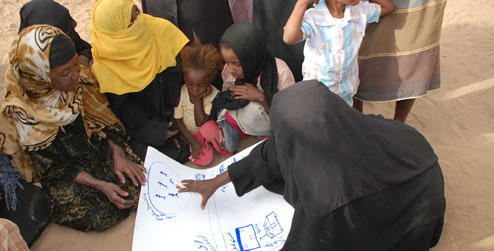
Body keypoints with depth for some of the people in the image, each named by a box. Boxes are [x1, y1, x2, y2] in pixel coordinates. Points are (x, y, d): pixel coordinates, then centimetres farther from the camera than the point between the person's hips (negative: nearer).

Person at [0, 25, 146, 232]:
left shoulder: (80, 78, -15)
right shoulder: (22, 112, -23)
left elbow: (105, 118, -1)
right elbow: (52, 167, -15)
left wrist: (119, 156, -14)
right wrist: (101, 186, -22)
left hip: (100, 149, 3)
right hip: (65, 173, -3)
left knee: (142, 183, -17)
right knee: (101, 217, -21)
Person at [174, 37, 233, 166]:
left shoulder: (214, 95, -21)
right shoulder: (181, 93, -18)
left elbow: (201, 123, -26)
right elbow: (178, 120, -9)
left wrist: (198, 99, -29)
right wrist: (193, 142, -12)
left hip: (207, 131, 0)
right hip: (190, 134, 0)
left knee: (208, 127, -36)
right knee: (204, 160, -24)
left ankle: (226, 151, -10)